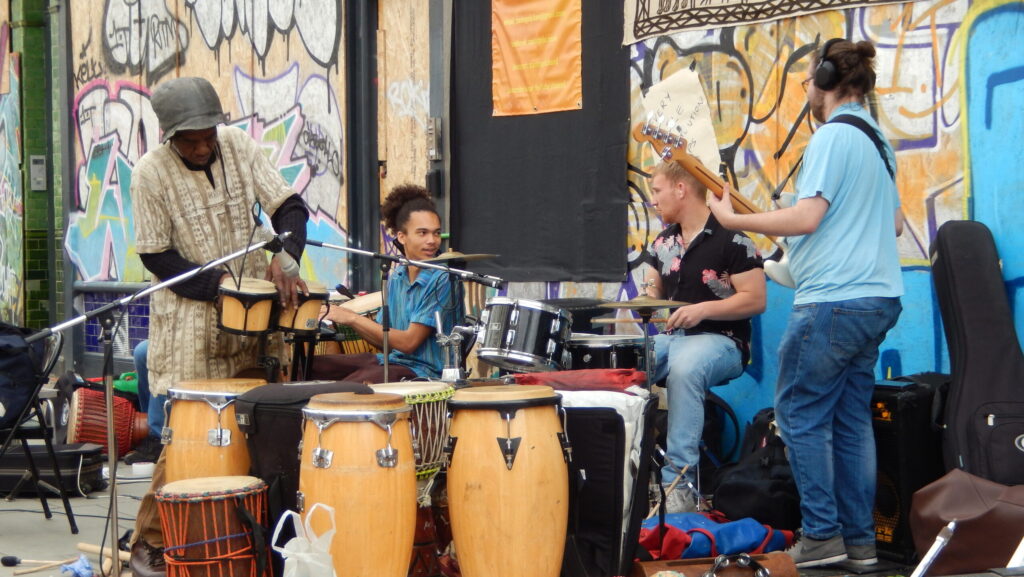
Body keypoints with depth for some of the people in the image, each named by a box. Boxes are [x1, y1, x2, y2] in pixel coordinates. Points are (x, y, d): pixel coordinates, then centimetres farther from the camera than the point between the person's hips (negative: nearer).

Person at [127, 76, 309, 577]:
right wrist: (219, 284, -18)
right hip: (191, 317, -4)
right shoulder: (150, 173, -12)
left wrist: (284, 257, -22)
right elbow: (156, 258, -8)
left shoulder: (239, 147, -2)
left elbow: (289, 207, -3)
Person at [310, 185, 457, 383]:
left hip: (423, 373, -8)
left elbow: (409, 342, -16)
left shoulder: (441, 281, -14)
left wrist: (353, 318, -14)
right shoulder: (396, 278, 9)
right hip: (390, 360, 8)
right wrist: (344, 319, -4)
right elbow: (387, 340, 12)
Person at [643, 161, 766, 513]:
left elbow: (755, 300, -13)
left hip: (720, 341, -7)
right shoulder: (664, 242, 13)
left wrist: (704, 309, -22)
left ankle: (679, 485, -38)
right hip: (670, 338, 7)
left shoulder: (730, 237, -10)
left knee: (684, 367, -39)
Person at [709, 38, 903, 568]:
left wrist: (732, 219, -12)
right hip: (878, 299, 9)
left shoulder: (833, 136, -12)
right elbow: (896, 223, 23)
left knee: (801, 414, -1)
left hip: (833, 300, -9)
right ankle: (860, 539, 12)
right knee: (852, 417, 11)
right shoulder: (878, 141, 16)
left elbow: (806, 217, -20)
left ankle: (823, 535, -2)